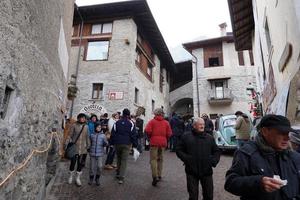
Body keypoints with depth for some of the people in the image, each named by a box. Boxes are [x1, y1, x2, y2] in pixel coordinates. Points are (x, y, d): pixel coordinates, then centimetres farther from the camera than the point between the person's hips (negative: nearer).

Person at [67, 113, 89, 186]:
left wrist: (88, 146, 8)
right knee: (73, 162, 6)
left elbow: (87, 137, 8)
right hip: (75, 147, -2)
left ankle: (77, 178, 24)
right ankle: (71, 176, 31)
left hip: (83, 148, 2)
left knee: (80, 163, 8)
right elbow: (70, 135, -2)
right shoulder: (74, 125, -5)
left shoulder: (86, 127, 4)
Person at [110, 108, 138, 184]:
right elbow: (133, 135, -4)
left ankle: (118, 174, 31)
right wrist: (135, 144, 2)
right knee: (124, 160, 2)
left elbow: (113, 134, 4)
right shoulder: (131, 123, -5)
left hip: (117, 144, 3)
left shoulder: (117, 123, 3)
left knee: (118, 159, 20)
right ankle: (121, 178, -1)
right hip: (126, 144, -3)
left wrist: (112, 143, 12)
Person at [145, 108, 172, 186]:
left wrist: (150, 137, 3)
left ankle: (155, 176, -10)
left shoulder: (152, 121, -3)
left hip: (154, 142, -4)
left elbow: (147, 130, -15)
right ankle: (159, 175, 23)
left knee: (153, 159, 0)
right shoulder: (166, 122, 6)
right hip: (163, 142, 4)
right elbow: (169, 133, 1)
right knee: (160, 159, 16)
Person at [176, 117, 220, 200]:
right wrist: (186, 158, -13)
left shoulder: (210, 137, 9)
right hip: (192, 171, -2)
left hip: (207, 171, 3)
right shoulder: (186, 137, -1)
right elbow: (179, 150, 1)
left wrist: (214, 160, -3)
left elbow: (216, 151, 14)